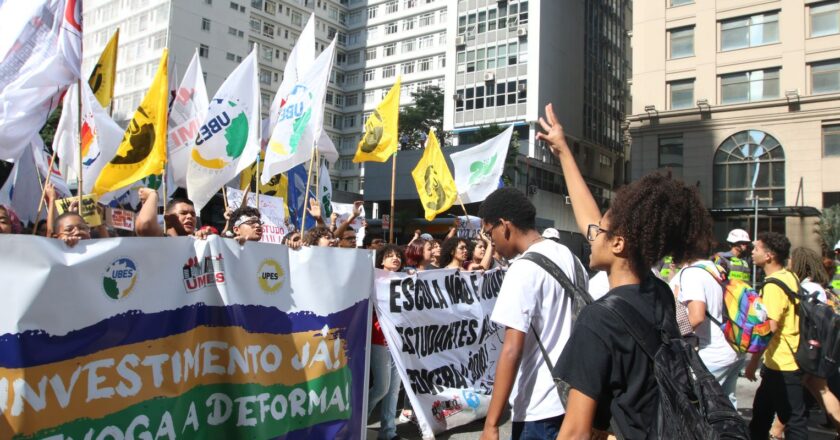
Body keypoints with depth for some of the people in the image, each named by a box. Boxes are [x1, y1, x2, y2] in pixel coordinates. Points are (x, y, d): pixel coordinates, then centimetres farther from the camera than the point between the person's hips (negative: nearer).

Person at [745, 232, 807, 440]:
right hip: (789, 359, 10)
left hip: (781, 363, -10)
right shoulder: (790, 277, 9)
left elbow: (769, 328, -26)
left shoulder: (774, 285, -21)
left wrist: (754, 360, -18)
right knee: (761, 411, 20)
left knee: (793, 419, 1)